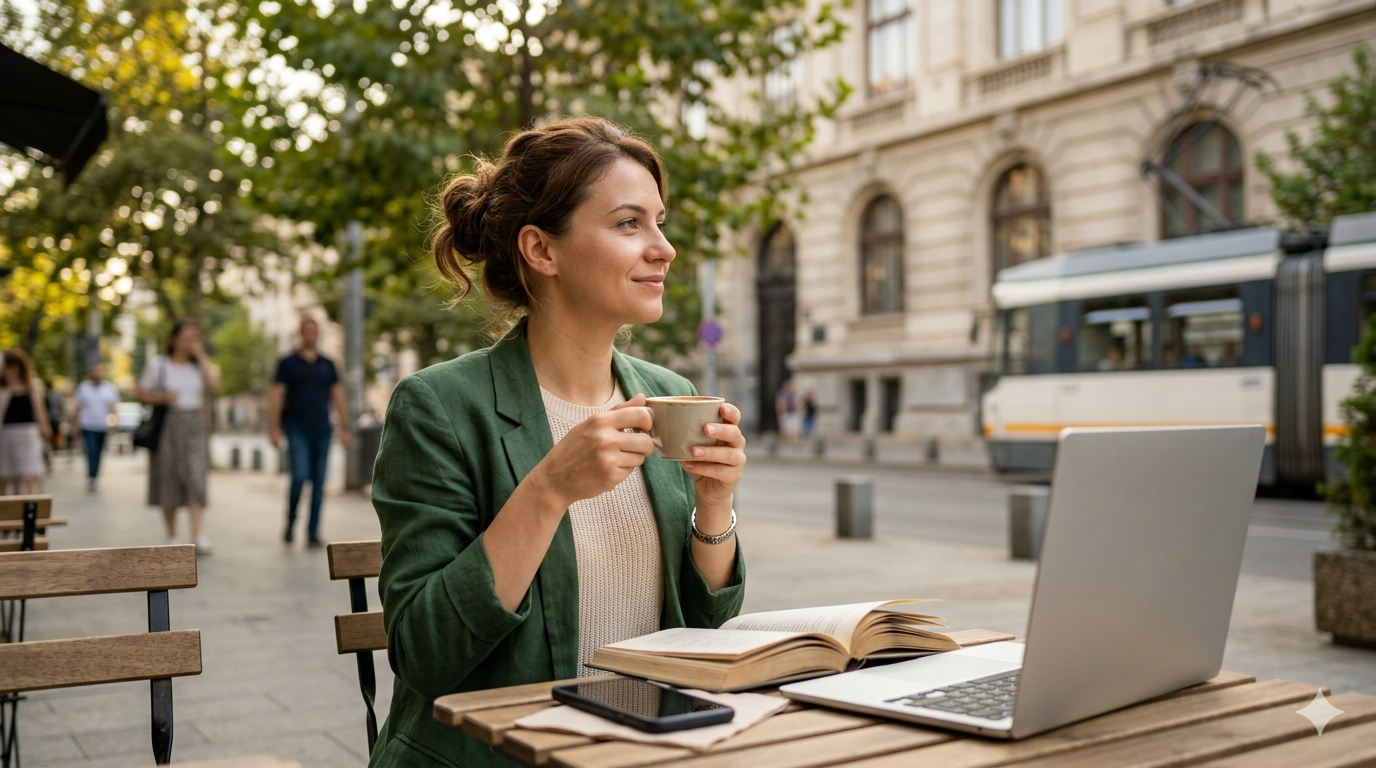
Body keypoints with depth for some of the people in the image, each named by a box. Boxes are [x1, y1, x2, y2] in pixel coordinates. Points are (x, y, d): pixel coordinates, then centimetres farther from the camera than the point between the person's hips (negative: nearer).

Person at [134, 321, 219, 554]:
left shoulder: (200, 365, 10)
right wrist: (162, 398, -13)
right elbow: (141, 394, 5)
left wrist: (201, 356, -6)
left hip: (194, 425, 1)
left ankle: (199, 535, -21)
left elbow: (214, 384, -8)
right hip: (168, 425, 0)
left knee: (196, 477, -14)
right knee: (168, 482, 6)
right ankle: (172, 537, 20)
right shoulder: (158, 365, 4)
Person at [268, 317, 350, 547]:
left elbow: (338, 396, 13)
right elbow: (276, 396, 2)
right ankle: (291, 521, 8)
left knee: (319, 483, 2)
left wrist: (345, 427, 7)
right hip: (297, 430, -3)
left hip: (322, 431, 3)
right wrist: (274, 427, -6)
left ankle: (313, 533, 8)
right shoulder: (288, 363, 5)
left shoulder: (327, 365, 13)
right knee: (300, 476, -15)